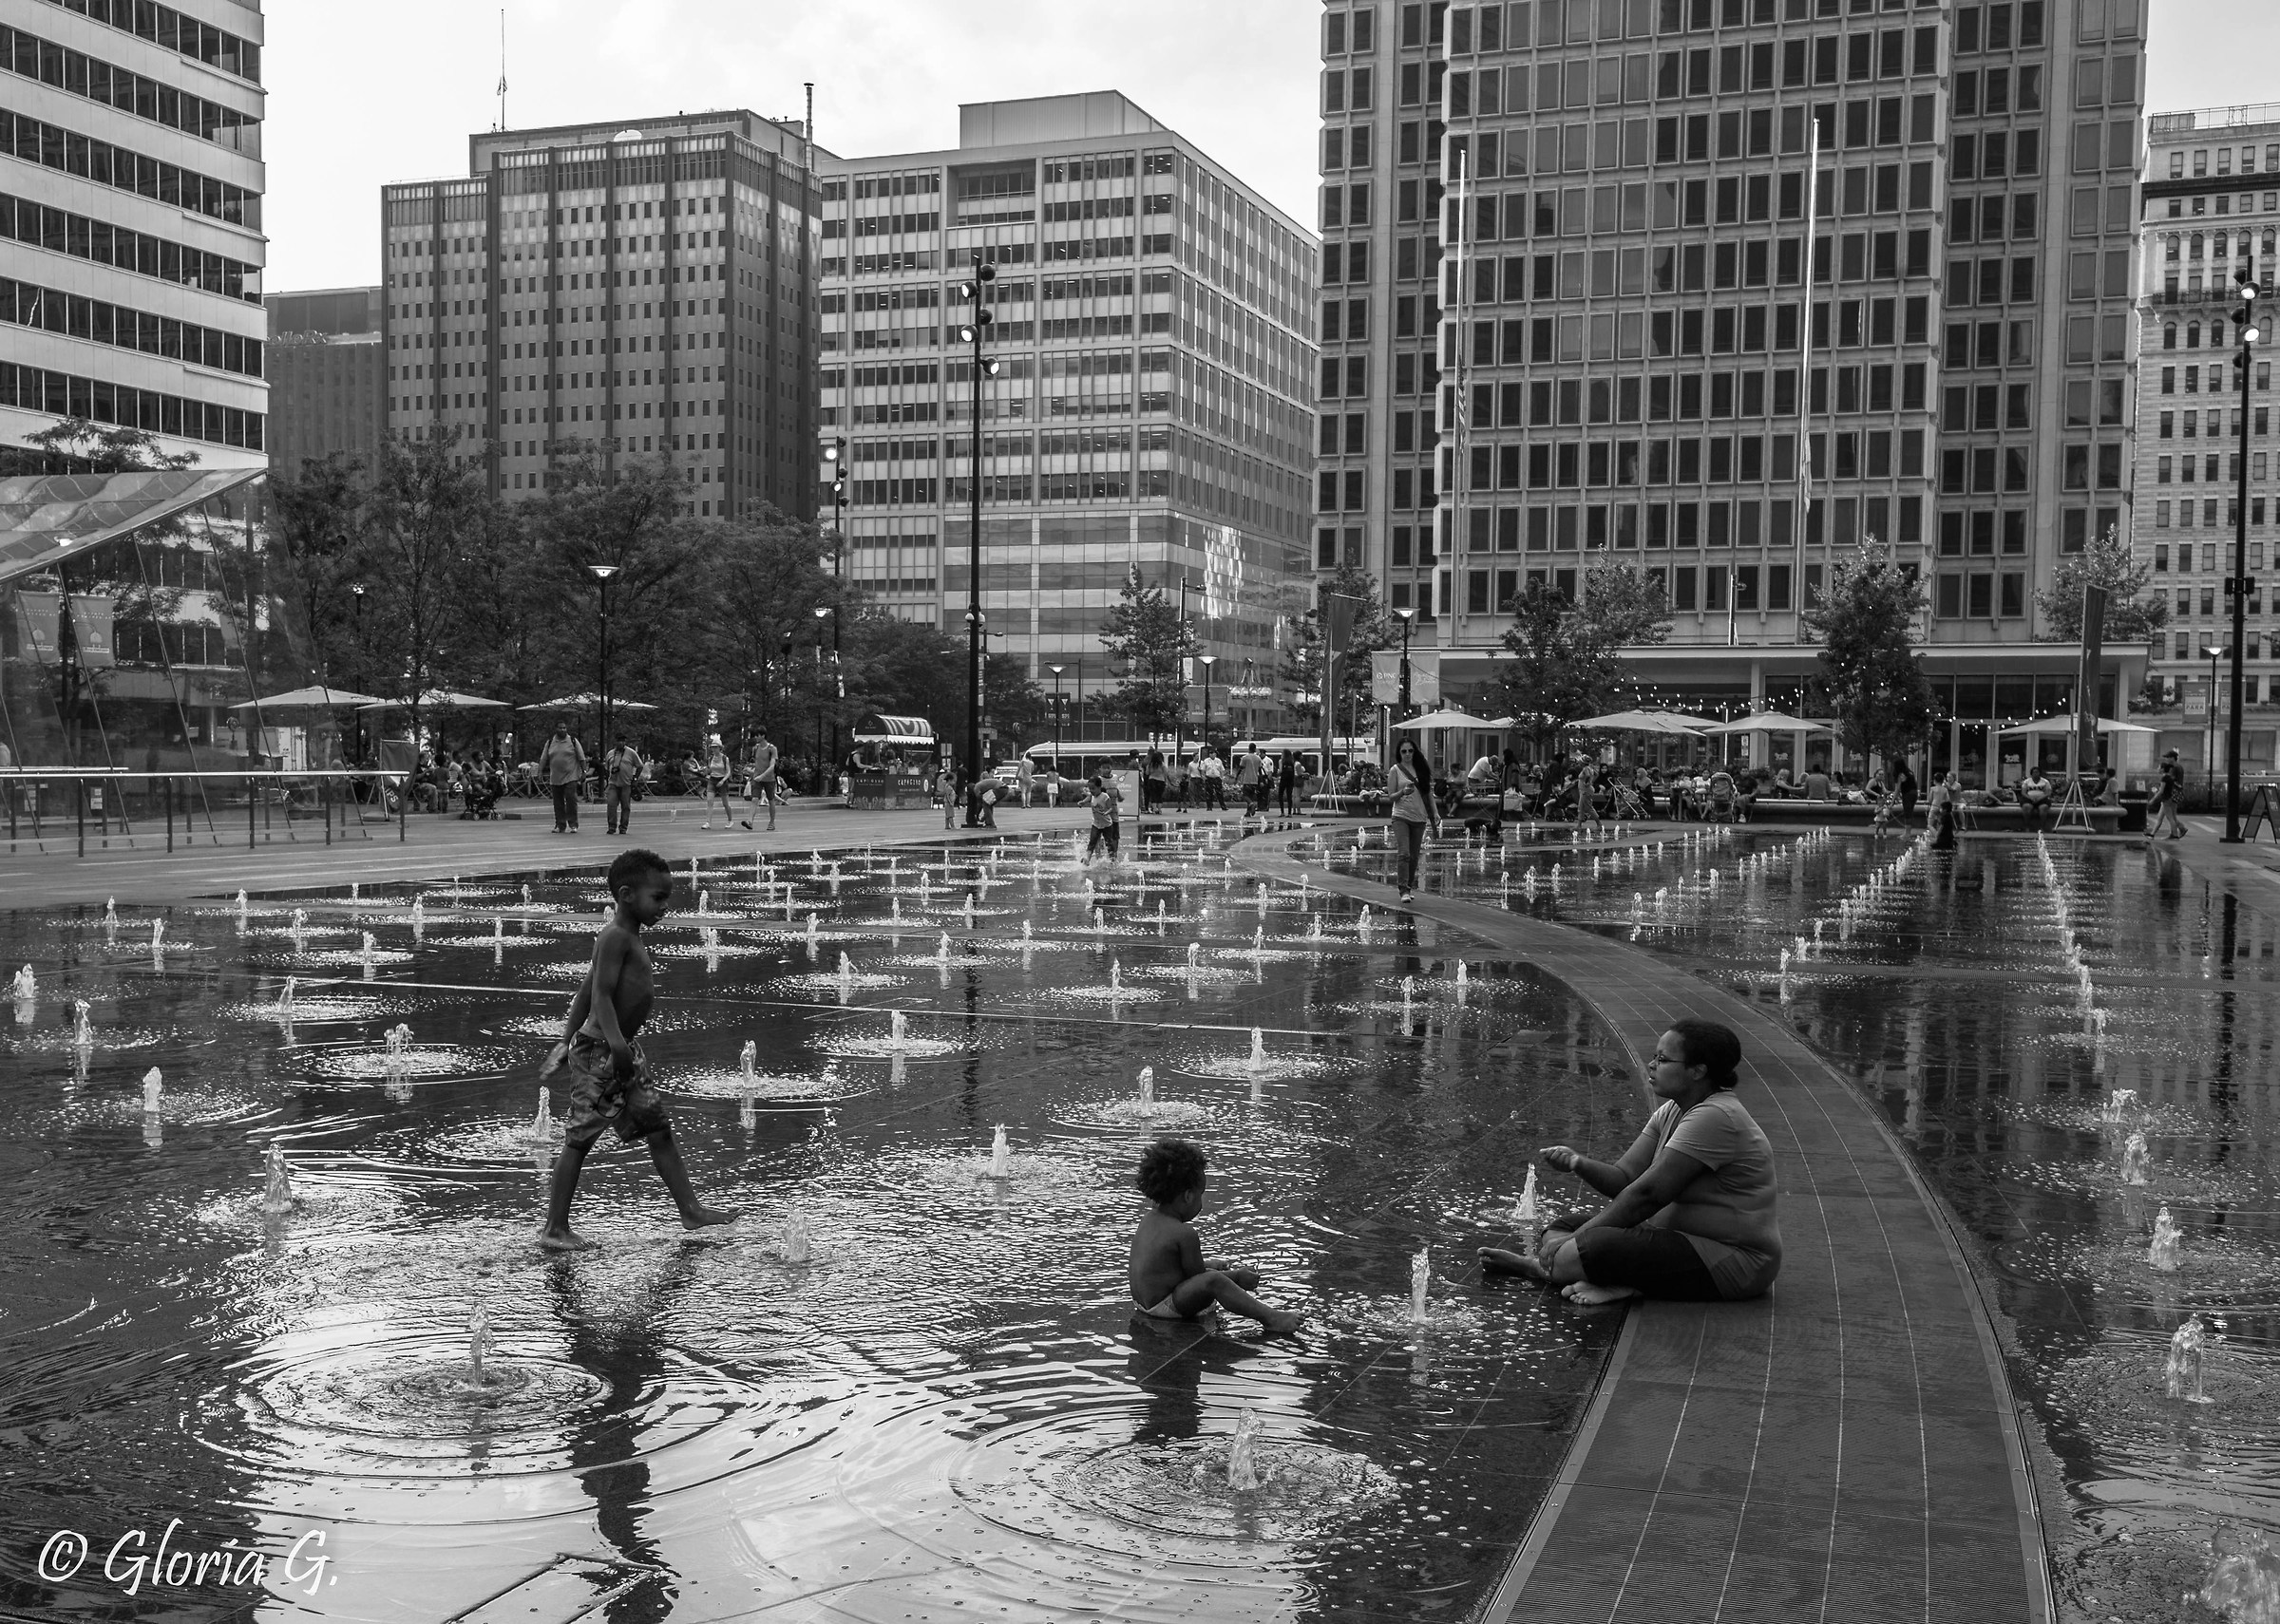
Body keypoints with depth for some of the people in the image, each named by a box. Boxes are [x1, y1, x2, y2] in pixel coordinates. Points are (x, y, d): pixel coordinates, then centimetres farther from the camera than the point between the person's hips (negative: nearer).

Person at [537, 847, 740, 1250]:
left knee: (659, 1130, 12)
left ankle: (690, 1209, 19)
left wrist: (567, 1041, 21)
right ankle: (554, 1230, 5)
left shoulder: (628, 937, 13)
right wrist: (616, 1043, -34)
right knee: (580, 1138, -2)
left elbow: (585, 994, 18)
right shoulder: (615, 937, -17)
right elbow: (601, 995, -25)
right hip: (599, 1050, -10)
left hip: (624, 1048, 10)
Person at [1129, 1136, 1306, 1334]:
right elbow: (1197, 1276, -13)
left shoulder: (1148, 1219, 7)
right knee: (1215, 1280, -27)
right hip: (1163, 1306, -11)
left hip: (1141, 1300, 11)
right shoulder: (1185, 1234, -21)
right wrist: (1237, 1276, -1)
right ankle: (1270, 1318, -23)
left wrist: (1209, 1266, 19)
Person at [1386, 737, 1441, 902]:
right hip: (1401, 816, -3)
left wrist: (1435, 812, 5)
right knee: (1404, 854, -14)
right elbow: (1391, 796, 1)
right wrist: (1403, 792, -19)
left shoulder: (1421, 769, 9)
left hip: (1419, 817, 3)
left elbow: (1428, 793, 14)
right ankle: (1404, 890, -14)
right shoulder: (1396, 770, 0)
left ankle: (1411, 887, 22)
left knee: (1414, 856, 8)